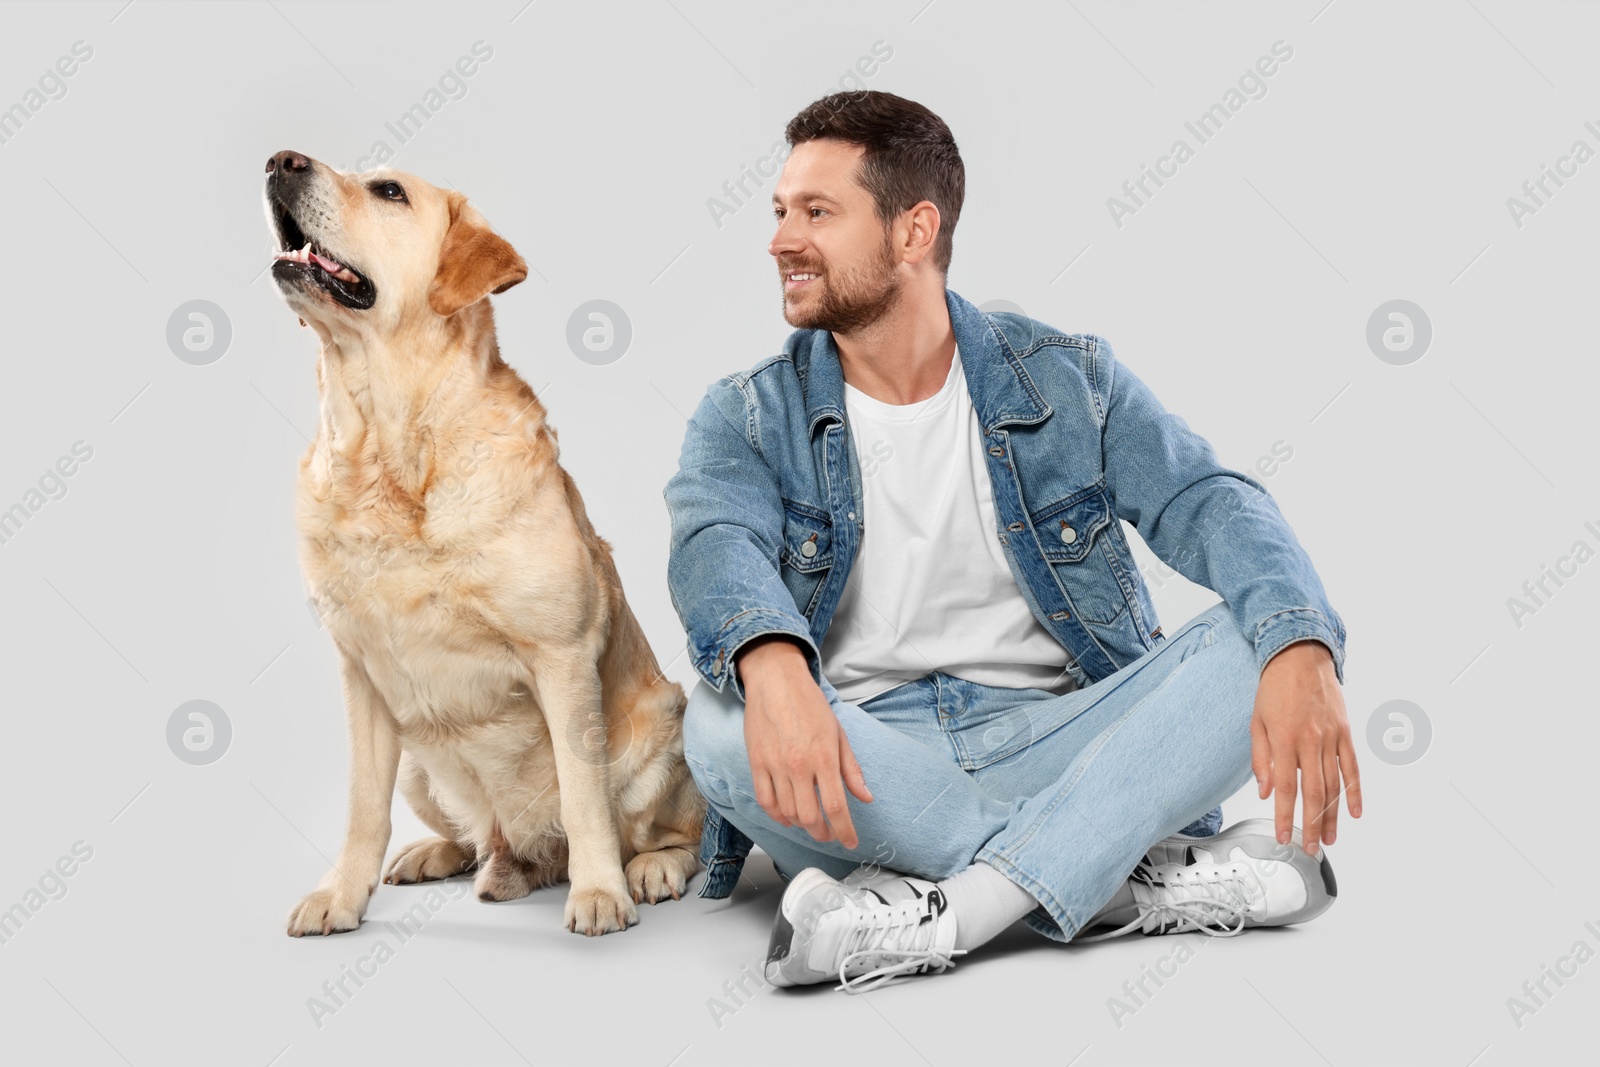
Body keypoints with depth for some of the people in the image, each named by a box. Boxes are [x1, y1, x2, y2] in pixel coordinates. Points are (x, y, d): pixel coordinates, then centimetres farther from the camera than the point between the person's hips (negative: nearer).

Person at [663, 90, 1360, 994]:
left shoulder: (1068, 381, 7)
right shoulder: (748, 417, 5)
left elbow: (1210, 504, -8)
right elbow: (716, 543, -17)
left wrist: (1302, 649, -31)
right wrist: (771, 664, -43)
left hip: (1052, 742, 1)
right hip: (864, 780, 0)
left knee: (1253, 649, -23)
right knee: (723, 726, -33)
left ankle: (949, 912, -33)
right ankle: (1152, 877, -27)